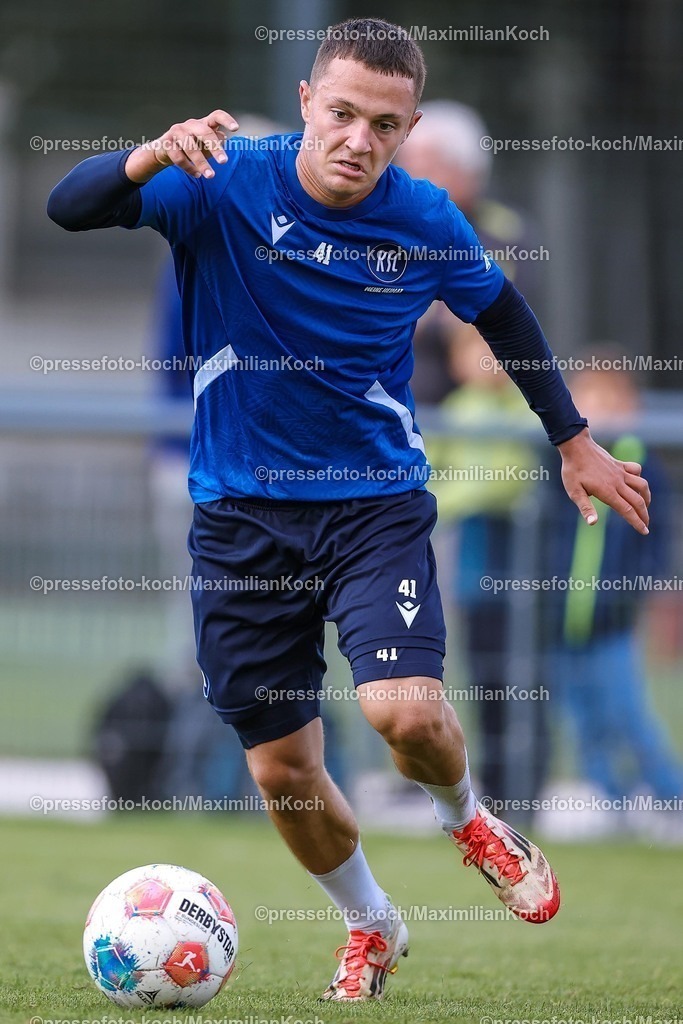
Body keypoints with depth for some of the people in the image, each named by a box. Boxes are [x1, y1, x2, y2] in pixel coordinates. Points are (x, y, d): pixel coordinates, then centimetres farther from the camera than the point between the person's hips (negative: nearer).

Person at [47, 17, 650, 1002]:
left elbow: (504, 317, 13)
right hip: (243, 512, 0)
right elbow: (69, 207, -23)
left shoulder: (425, 220, -7)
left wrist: (575, 442, 19)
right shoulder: (225, 184, -13)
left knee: (407, 711, -24)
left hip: (376, 502, 0)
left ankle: (467, 818, 13)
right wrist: (153, 156, -43)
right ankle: (371, 928, 33)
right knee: (282, 773, 4)